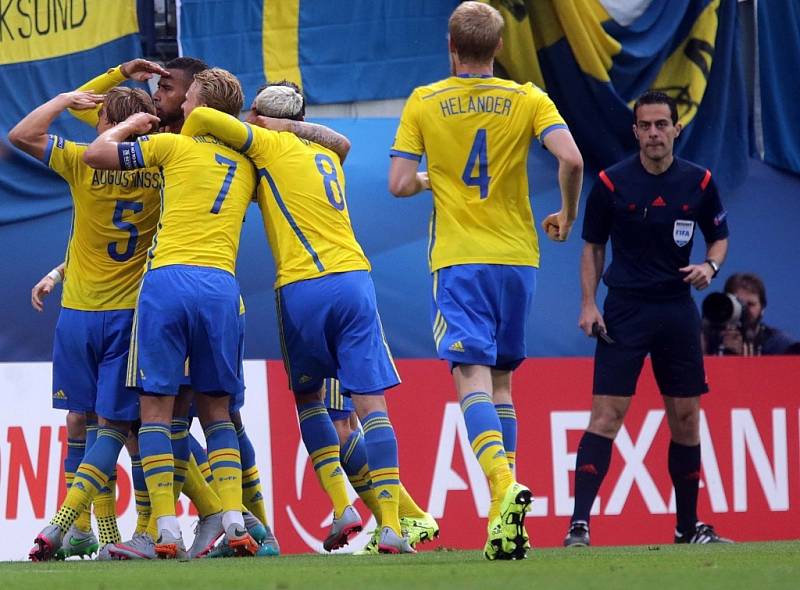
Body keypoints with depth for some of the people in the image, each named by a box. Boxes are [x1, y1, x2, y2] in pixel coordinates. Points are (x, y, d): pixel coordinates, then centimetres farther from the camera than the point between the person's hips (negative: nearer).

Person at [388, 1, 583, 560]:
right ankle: (506, 512, 10)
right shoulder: (527, 99, 2)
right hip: (517, 256, 3)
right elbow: (572, 160, -11)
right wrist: (567, 216, 6)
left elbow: (400, 184, -4)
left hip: (459, 259, -3)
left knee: (472, 377, -10)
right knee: (500, 379, 15)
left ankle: (505, 486, -34)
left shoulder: (424, 103, 0)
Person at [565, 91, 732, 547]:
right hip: (624, 310, -3)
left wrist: (710, 266, -8)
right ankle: (579, 523, -15)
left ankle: (689, 525, 18)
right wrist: (588, 304, -4)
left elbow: (720, 236, 13)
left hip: (677, 310, 3)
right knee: (608, 414, -11)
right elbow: (593, 246, 5)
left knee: (686, 418, 6)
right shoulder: (612, 183, -4)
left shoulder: (699, 182, 1)